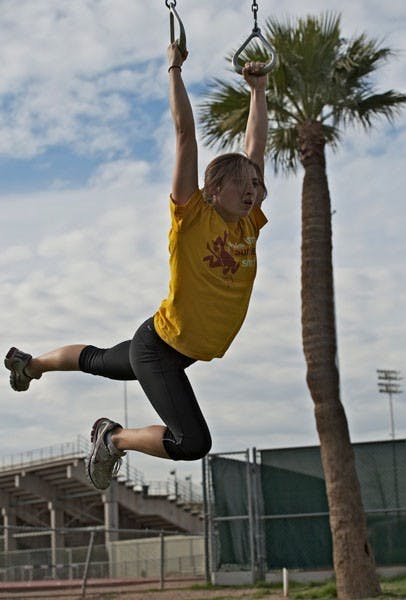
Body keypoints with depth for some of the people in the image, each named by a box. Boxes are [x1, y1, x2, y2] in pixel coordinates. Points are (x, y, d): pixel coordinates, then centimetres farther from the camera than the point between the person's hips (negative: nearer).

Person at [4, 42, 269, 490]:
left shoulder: (249, 225, -1)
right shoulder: (192, 216, -17)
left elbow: (256, 145, 4)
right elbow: (185, 133, -18)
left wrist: (257, 89, 6)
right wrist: (175, 70, -13)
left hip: (185, 353, 8)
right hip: (157, 346, -7)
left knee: (99, 362, 31)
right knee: (192, 443, -19)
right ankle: (114, 438, 5)